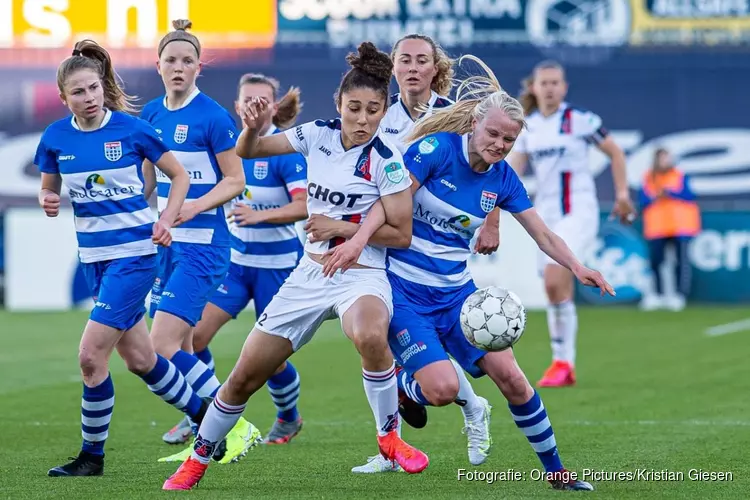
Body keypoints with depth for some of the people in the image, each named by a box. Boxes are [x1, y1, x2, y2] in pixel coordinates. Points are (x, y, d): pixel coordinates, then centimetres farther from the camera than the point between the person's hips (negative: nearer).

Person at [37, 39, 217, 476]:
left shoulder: (132, 129, -11)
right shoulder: (56, 138, -1)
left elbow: (180, 176, 0)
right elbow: (49, 189, 13)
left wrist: (166, 219, -14)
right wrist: (48, 202, -10)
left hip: (134, 253, -5)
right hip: (95, 257, 5)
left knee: (91, 355, -13)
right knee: (139, 359, 13)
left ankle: (92, 456, 2)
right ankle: (205, 416, 34)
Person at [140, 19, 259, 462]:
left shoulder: (213, 117, -11)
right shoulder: (151, 115, 9)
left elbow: (235, 181, -10)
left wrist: (195, 206, -22)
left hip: (203, 244, -7)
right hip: (165, 242, 7)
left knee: (162, 348, -15)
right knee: (179, 350, 6)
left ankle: (234, 428, -6)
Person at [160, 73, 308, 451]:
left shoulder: (284, 151, -16)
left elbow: (305, 206, -27)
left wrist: (259, 215, -38)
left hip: (276, 262, -5)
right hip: (235, 259, 5)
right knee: (195, 334, -9)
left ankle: (288, 418, 30)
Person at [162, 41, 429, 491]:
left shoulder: (386, 161, -14)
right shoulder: (318, 135, -1)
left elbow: (402, 234, -11)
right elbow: (248, 151, 7)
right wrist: (253, 128, -14)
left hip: (361, 275, -5)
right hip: (309, 274, 5)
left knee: (371, 337, -41)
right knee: (244, 377, 6)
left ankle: (390, 437, -19)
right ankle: (197, 461, 27)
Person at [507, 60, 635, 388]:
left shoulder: (579, 120, -6)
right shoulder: (527, 127, 9)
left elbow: (615, 153, 3)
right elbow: (514, 169, 5)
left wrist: (622, 194, -1)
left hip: (578, 211, -6)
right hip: (546, 214, 6)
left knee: (554, 281, -22)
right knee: (556, 290, 7)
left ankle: (562, 361, -14)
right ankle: (565, 367, 16)